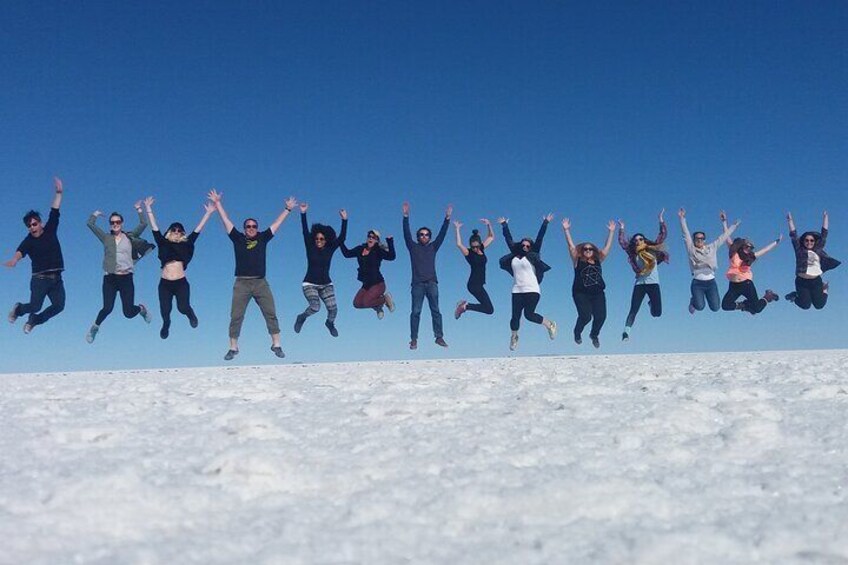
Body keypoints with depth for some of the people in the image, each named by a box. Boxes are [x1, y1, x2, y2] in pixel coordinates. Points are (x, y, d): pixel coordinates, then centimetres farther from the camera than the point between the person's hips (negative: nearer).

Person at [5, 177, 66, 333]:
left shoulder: (50, 230, 6)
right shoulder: (28, 241, -4)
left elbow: (54, 212, 4)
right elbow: (20, 251, -24)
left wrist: (58, 193, -3)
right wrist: (14, 260, -47)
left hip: (56, 278, 4)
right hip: (39, 278, -4)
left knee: (59, 305, -4)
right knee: (35, 306, -9)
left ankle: (34, 320, 19)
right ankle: (18, 309, 27)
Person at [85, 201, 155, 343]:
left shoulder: (130, 237, 7)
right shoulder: (106, 238, 8)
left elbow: (144, 224, -1)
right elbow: (90, 224, 6)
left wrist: (139, 209, 0)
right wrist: (96, 214, 21)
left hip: (126, 278, 0)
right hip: (110, 279, 0)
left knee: (128, 312, -1)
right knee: (107, 308, -15)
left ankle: (141, 309, 37)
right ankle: (95, 327, 15)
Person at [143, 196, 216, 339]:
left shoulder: (185, 245, 8)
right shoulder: (163, 243, 8)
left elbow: (198, 230, 8)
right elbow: (154, 227, 7)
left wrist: (208, 213, 7)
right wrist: (148, 208, 4)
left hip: (181, 283, -1)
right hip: (165, 284, 1)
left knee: (183, 308, -12)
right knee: (165, 310, 1)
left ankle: (191, 314, 28)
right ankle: (166, 325, 38)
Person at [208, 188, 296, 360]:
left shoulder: (263, 238, 9)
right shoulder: (238, 238, 7)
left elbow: (277, 223, 14)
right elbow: (226, 220, 8)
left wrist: (288, 209, 15)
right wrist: (217, 203, 7)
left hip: (261, 283, 1)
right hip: (242, 283, -1)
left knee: (271, 314, -1)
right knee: (236, 317, 1)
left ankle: (276, 345, 6)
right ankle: (233, 348, 11)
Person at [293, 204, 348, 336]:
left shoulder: (330, 249, -1)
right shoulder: (310, 248, -5)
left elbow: (342, 237, -8)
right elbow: (305, 232, -15)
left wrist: (344, 220, -17)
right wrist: (303, 213, -24)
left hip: (326, 285, 3)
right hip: (310, 284, -2)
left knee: (333, 308, -12)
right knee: (315, 307, -25)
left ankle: (330, 323, 24)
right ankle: (301, 317, 9)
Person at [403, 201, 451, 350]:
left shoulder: (433, 247, 14)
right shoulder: (413, 247, 10)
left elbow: (442, 234, 8)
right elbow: (406, 233, 1)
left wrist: (447, 218, -1)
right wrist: (406, 216, -9)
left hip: (432, 283, 2)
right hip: (417, 284, -1)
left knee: (435, 311, 0)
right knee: (416, 311, -3)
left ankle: (439, 337, 3)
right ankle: (413, 339, -1)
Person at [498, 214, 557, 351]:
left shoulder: (532, 255, 6)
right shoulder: (514, 255, 14)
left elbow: (539, 238, 4)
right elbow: (508, 239, 23)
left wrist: (545, 223, 2)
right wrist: (504, 225, 29)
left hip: (532, 290, -4)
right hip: (517, 291, 4)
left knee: (529, 314, -15)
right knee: (515, 316, 2)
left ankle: (550, 324, 9)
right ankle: (514, 337, 27)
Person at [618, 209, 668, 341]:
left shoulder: (652, 249, 6)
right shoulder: (633, 253, 6)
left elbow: (663, 235, 3)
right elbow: (622, 242, 0)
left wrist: (661, 220, -1)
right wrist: (621, 229, -3)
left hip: (653, 283, 0)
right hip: (639, 284, 0)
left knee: (657, 313, -2)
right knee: (633, 310, -9)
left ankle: (652, 302, 34)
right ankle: (626, 332, -10)